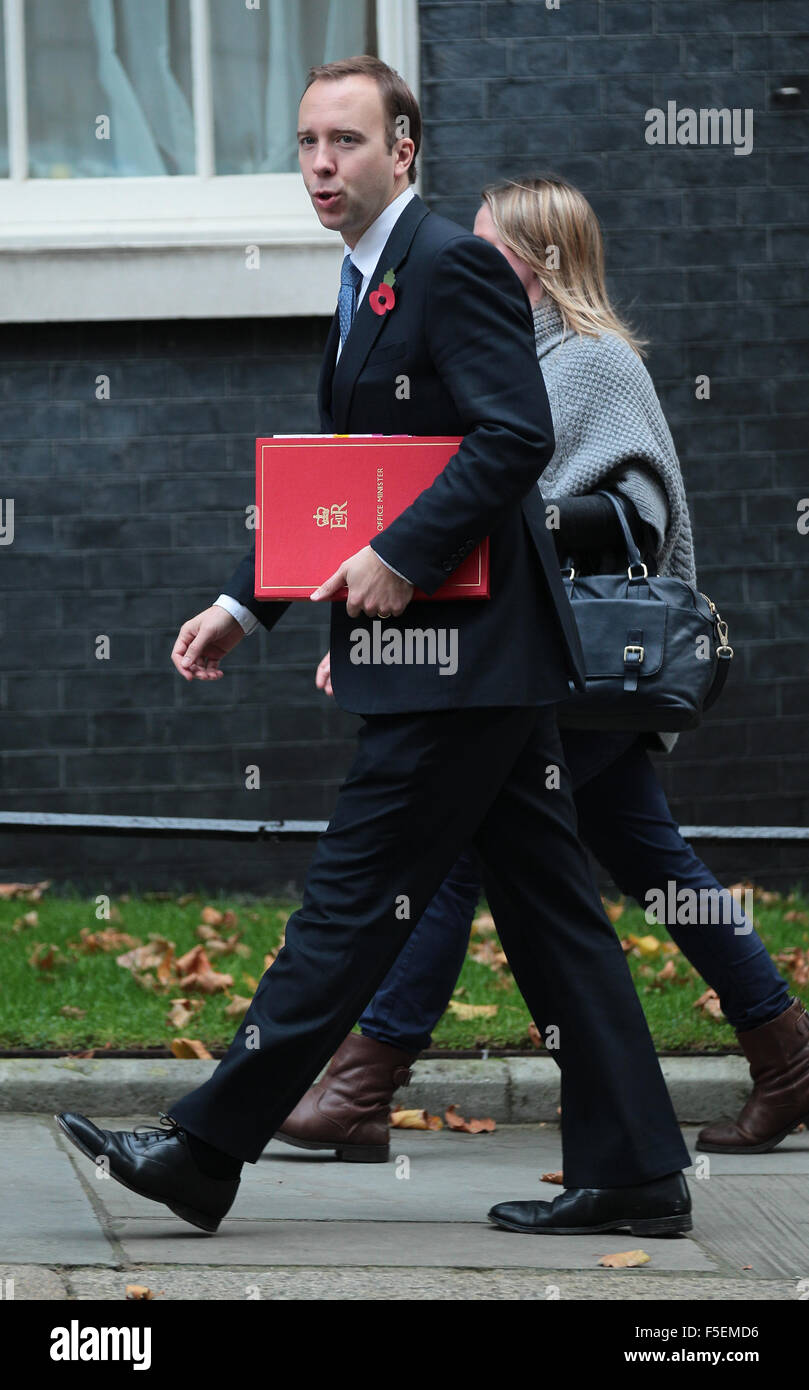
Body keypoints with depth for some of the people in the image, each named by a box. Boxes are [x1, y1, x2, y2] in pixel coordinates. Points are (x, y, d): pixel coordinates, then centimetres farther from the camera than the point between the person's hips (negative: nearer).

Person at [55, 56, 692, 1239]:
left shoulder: (453, 266, -11)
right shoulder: (371, 284, 20)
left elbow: (516, 436, -21)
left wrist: (401, 559, -22)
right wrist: (246, 605, 17)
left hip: (462, 655, -10)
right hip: (481, 664, 10)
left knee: (352, 901, -6)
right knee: (549, 914, 9)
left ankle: (204, 1152, -3)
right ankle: (634, 1175, 10)